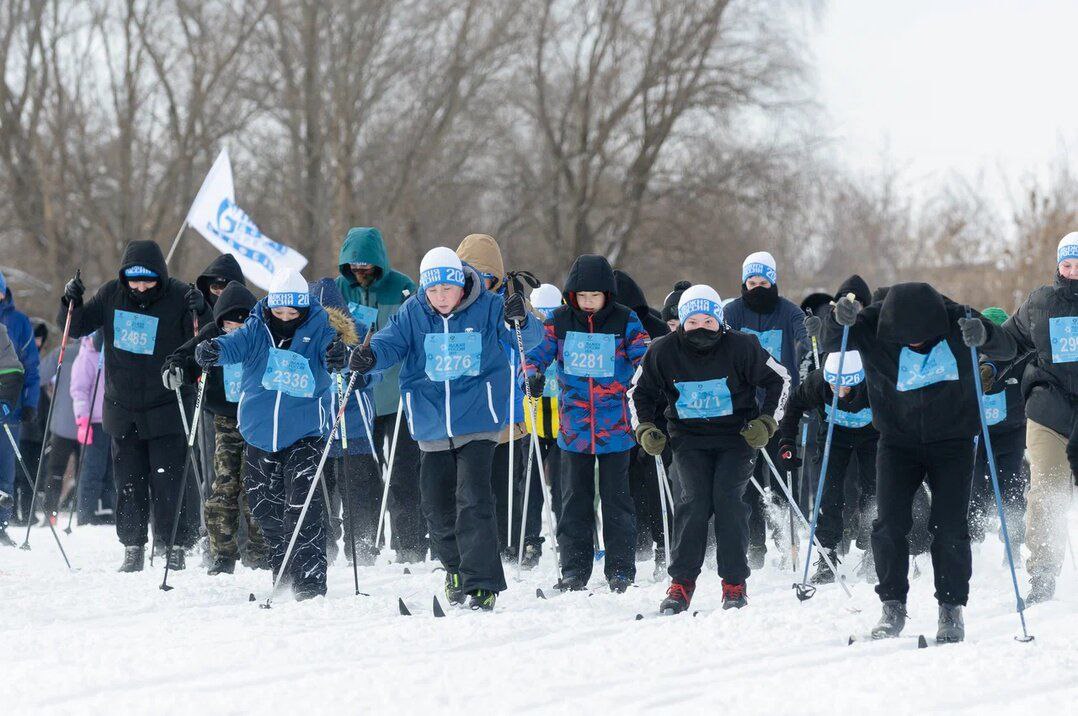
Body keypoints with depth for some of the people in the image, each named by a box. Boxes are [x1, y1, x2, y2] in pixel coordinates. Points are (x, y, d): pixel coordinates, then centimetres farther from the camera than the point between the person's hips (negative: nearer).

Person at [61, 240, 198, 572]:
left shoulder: (179, 297, -10)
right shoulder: (112, 294, 0)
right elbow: (78, 327, 11)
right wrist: (71, 302, -8)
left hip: (164, 410, -3)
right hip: (123, 408, 3)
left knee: (167, 482, -5)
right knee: (129, 483, 7)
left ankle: (174, 547, 3)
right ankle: (133, 548, 15)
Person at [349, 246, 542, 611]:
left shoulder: (488, 308, -4)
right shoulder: (412, 313, 1)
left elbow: (530, 339, -7)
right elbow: (391, 342, -10)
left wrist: (519, 322, -31)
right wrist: (369, 357, -32)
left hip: (478, 420, -3)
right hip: (432, 427, 4)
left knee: (473, 499, -16)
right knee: (437, 507, 10)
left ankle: (481, 584, -14)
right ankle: (456, 569, 36)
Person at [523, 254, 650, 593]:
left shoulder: (625, 321, -2)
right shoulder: (559, 322, 3)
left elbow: (644, 358, -2)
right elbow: (537, 352, 7)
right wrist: (532, 374, -14)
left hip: (614, 426, -2)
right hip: (574, 427, 2)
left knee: (616, 498, 2)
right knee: (574, 500, 6)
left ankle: (621, 569, 9)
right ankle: (574, 571, 12)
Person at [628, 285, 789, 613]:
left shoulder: (741, 347, -9)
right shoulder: (663, 351, -4)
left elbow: (779, 380, 3)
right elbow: (640, 392, 12)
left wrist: (766, 422, -6)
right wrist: (645, 430, -2)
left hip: (737, 436, -1)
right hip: (689, 438, 1)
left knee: (728, 497, -18)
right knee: (693, 500, -18)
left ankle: (735, 584, -8)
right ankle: (681, 583, -12)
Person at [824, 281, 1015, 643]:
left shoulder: (956, 322, -14)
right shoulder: (873, 327, -15)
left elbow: (1007, 349, -12)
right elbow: (830, 342, -19)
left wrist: (984, 335, -35)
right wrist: (840, 319, -42)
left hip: (952, 441, -1)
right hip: (898, 443, 1)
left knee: (950, 526, -7)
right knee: (890, 524, -9)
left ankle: (951, 608, 6)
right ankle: (893, 606, 5)